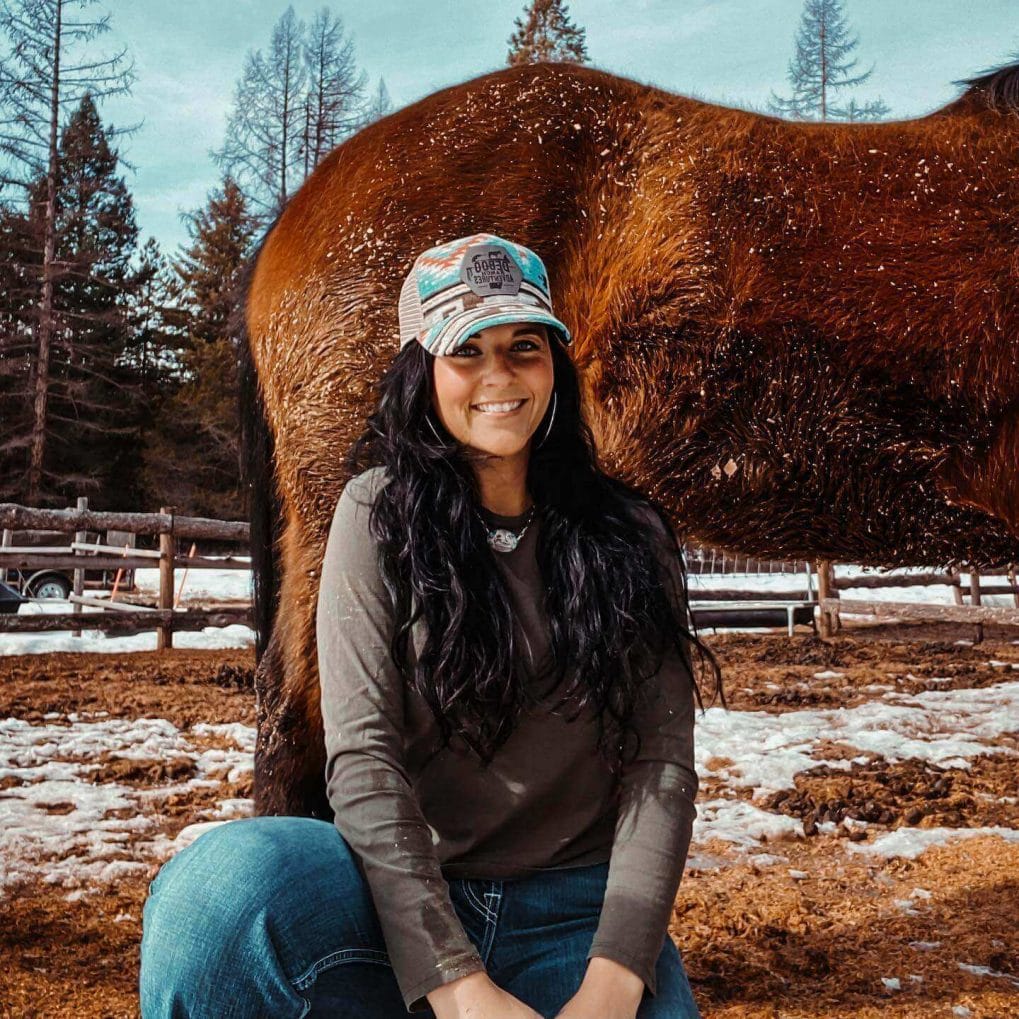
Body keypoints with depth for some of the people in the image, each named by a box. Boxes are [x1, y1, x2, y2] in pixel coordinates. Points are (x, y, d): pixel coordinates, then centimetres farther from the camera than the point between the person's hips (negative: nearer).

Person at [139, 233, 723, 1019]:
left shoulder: (629, 537, 4)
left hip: (579, 910, 1)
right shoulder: (381, 513, -1)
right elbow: (361, 754, -9)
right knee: (228, 880, -30)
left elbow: (663, 760, -2)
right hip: (405, 897, 0)